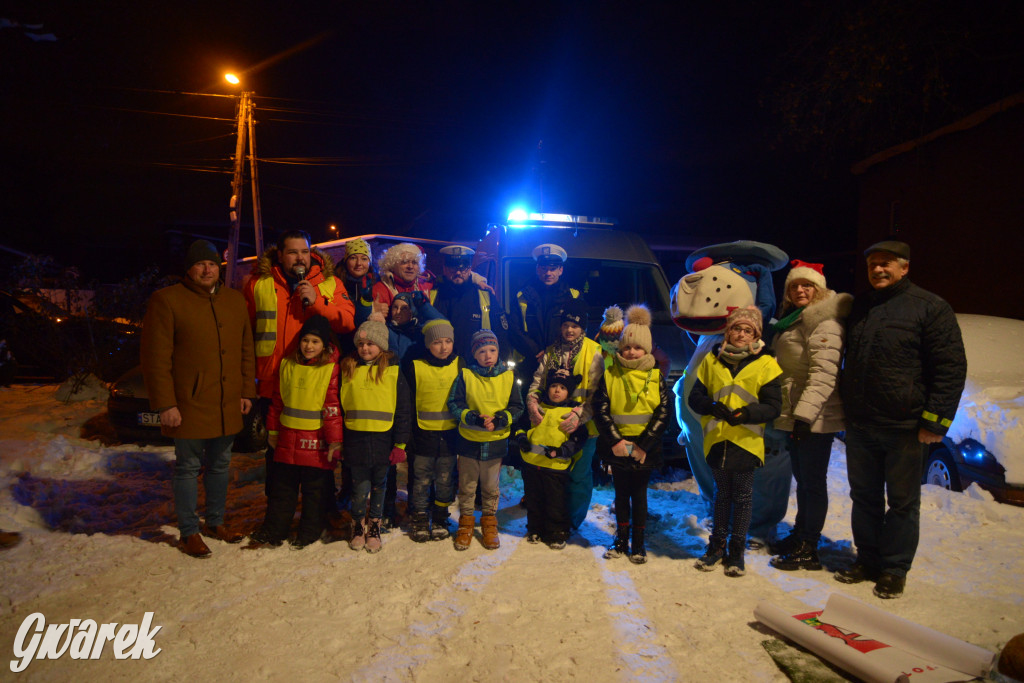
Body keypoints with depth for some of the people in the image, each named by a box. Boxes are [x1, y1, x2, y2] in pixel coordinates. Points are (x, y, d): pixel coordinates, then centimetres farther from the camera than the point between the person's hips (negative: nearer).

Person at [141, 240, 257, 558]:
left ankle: (215, 522, 33)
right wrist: (165, 404, -14)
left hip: (227, 405, 5)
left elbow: (246, 350, 13)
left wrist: (247, 390, 8)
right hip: (189, 404, -5)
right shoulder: (166, 300, -8)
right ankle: (189, 532, 21)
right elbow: (156, 358, -11)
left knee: (220, 465, 17)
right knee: (188, 468, 6)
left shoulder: (235, 300, 9)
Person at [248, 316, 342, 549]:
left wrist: (335, 440, -12)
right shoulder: (288, 365, 7)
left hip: (316, 441, -4)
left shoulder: (331, 369, -8)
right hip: (288, 438, 4)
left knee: (314, 489, 8)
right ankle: (273, 531, 26)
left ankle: (310, 533, 23)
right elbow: (277, 400, 15)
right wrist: (273, 430, 16)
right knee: (282, 487, 14)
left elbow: (333, 407, -10)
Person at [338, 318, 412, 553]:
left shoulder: (393, 372, -3)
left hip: (383, 439, -1)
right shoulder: (348, 369, 4)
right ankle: (358, 525, 28)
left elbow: (403, 411, -2)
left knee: (379, 486, 13)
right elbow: (339, 406, 9)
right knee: (360, 488, 5)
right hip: (356, 439, 1)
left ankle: (374, 525, 31)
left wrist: (400, 443, -5)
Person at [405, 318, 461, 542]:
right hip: (424, 434, -1)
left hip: (450, 434, 1)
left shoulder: (460, 366, 0)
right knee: (422, 479, 7)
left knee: (445, 479, 10)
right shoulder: (416, 368, -4)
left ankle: (440, 518, 27)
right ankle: (420, 518, 24)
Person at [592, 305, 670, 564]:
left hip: (645, 448, -1)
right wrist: (614, 441, -13)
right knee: (621, 494, 12)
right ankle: (621, 540, 25)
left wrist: (644, 445, -13)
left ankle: (638, 543, 20)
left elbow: (663, 414, -6)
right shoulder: (609, 375, 0)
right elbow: (600, 410, -4)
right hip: (618, 445, 1)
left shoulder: (656, 376, -2)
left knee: (639, 494, 9)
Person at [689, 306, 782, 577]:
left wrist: (747, 414, -24)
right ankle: (717, 544, 29)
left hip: (746, 441, -2)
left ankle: (737, 549, 23)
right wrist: (713, 407, -16)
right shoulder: (712, 359, 6)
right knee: (722, 493, 16)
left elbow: (772, 406, -6)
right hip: (717, 440, 2)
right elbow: (695, 397, 4)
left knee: (743, 495, 9)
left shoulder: (765, 363, -1)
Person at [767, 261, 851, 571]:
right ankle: (800, 534, 32)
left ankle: (808, 550, 9)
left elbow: (824, 373, -25)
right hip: (794, 416, 10)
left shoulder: (824, 322, -15)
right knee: (802, 480, 19)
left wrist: (805, 414, -30)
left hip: (814, 419, -9)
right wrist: (787, 416, 27)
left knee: (813, 482, 0)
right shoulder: (792, 321, 17)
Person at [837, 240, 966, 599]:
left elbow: (951, 368, -10)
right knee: (864, 497, 14)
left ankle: (894, 570, 19)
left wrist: (935, 421, -15)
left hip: (904, 428, -5)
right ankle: (867, 560, 27)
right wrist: (846, 407, 14)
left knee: (902, 502, 7)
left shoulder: (930, 307, -7)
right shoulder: (858, 307, 12)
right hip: (859, 427, 6)